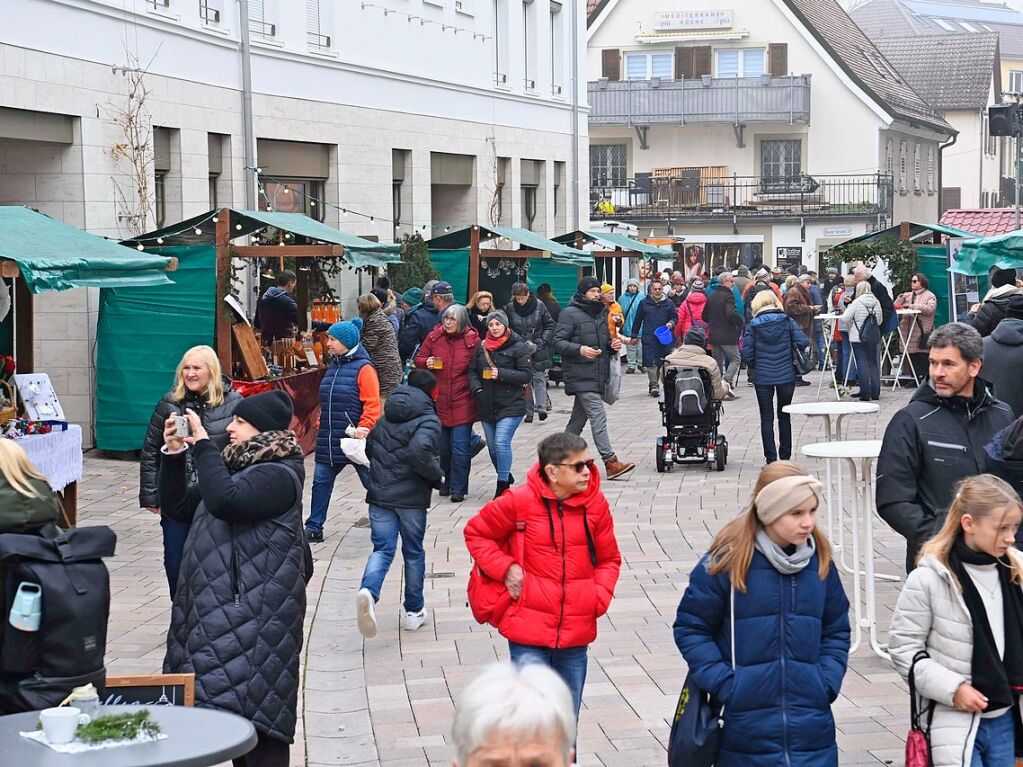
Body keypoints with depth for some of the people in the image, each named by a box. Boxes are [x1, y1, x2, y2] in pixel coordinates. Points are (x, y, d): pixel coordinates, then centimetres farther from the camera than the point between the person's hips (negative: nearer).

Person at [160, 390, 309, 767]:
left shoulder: (279, 476, -11)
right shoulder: (237, 466, 18)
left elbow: (225, 500, -28)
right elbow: (179, 507, 20)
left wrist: (203, 444, -19)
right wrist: (174, 454, 8)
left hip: (257, 616, -10)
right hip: (216, 607, 10)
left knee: (255, 714, -13)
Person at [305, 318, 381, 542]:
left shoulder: (363, 368, -11)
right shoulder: (333, 366, 13)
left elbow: (372, 404, -15)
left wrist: (363, 429, -23)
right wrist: (322, 424, 16)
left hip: (354, 438, -7)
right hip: (329, 440, 7)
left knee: (372, 482, 2)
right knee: (321, 481, 6)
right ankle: (314, 528, 13)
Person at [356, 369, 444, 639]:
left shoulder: (387, 417, 10)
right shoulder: (428, 420, -11)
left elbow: (370, 447, 19)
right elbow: (419, 452, -29)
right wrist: (437, 475, -13)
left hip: (380, 495, 4)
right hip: (411, 498, -4)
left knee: (382, 549, 4)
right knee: (413, 553, 12)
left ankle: (368, 591, -26)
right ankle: (414, 611, 22)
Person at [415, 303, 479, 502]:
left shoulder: (472, 340, -6)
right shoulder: (433, 337, 1)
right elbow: (418, 359, 11)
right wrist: (426, 363, -10)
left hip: (462, 403, -3)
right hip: (440, 402, 3)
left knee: (460, 447, -6)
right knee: (443, 447, 14)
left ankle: (458, 488, 2)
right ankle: (448, 482, 30)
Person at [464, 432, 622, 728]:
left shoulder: (596, 504, 2)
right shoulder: (519, 501, -9)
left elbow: (609, 559, 15)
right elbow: (475, 533, 6)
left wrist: (600, 595, -2)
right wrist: (505, 568, -6)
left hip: (576, 633, 4)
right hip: (529, 629, -4)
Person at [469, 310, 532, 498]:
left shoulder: (518, 347, -5)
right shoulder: (482, 346, 10)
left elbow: (527, 375, -9)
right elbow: (472, 371, 13)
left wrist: (501, 374, -19)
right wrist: (477, 389, -6)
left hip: (511, 405, -6)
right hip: (487, 405, 6)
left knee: (501, 442, -17)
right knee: (492, 446, 11)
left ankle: (503, 486, -9)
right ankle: (506, 477, 32)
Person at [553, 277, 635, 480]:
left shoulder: (601, 313, 18)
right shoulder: (570, 314, -7)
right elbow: (558, 342, -11)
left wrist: (613, 345, 6)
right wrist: (580, 349, -26)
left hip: (598, 375, 8)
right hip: (581, 375, -8)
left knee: (579, 416, 13)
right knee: (598, 416, -14)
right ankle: (610, 461, -18)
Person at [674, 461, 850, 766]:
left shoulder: (820, 560, 4)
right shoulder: (728, 560, -8)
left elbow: (836, 631, 15)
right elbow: (690, 627, -2)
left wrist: (827, 681, 0)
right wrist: (722, 683, -11)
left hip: (811, 727, 3)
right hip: (745, 727, -3)